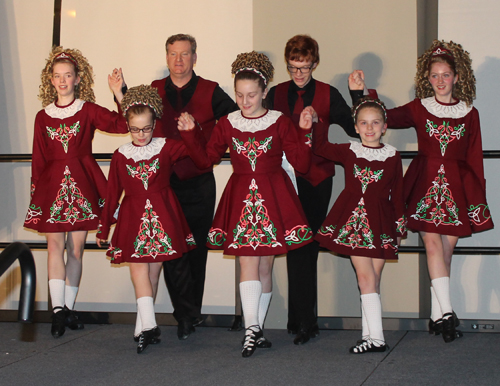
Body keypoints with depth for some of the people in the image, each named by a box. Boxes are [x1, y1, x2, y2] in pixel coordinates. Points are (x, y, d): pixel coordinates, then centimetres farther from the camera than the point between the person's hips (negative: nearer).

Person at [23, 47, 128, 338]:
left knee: (76, 249, 3)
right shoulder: (43, 116, 10)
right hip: (53, 185, 1)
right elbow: (38, 159, 12)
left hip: (83, 185, 0)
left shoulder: (88, 110, 5)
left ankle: (68, 308, 12)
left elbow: (121, 123, -9)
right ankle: (58, 309, -18)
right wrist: (36, 192, 9)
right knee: (55, 243, -13)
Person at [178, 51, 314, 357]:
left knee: (265, 266, 5)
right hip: (240, 197, 1)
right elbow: (206, 159, 8)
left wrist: (305, 132, -15)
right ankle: (252, 328, -13)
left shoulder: (280, 123, -1)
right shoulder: (228, 124, 5)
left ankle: (256, 329, 15)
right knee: (248, 262, -10)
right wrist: (191, 134, -3)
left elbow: (301, 164, -4)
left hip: (274, 198, -1)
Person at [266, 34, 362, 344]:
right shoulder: (276, 94, 9)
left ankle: (300, 320, 10)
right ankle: (306, 321, -4)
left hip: (318, 177, 0)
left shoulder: (328, 94, 5)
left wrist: (358, 95, -12)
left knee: (309, 248, 3)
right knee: (297, 246, -8)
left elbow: (356, 128, -2)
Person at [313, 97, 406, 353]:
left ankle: (372, 336, 0)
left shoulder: (392, 156, 4)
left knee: (371, 280, 0)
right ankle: (374, 338, -3)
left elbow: (397, 194, 8)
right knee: (366, 277, -5)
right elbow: (319, 147, 17)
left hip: (380, 221, 0)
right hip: (353, 218, 0)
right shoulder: (348, 152, 6)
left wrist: (400, 227, 9)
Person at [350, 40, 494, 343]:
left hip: (457, 186, 1)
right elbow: (385, 117, 0)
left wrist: (479, 195, 6)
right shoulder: (419, 109, 7)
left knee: (447, 248, 2)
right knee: (432, 242, -14)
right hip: (425, 182, -1)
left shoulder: (469, 113, 8)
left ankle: (437, 315, 9)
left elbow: (475, 157, 8)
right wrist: (362, 92, -9)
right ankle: (447, 312, -16)